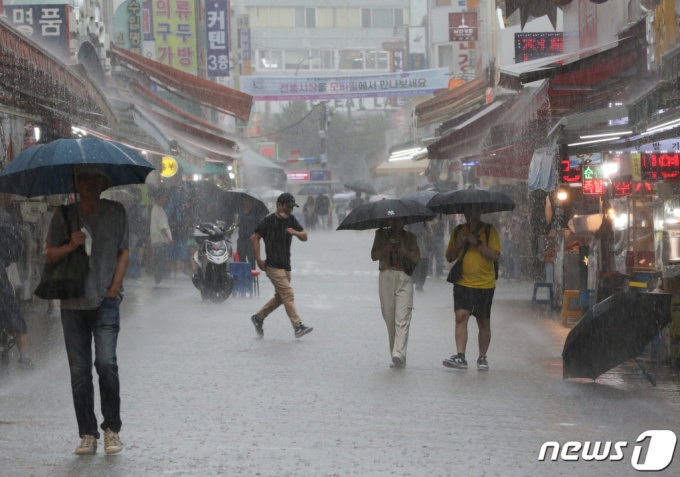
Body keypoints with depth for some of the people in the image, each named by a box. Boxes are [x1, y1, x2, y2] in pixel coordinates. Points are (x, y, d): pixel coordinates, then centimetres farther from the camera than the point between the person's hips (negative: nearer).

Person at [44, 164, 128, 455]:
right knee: (79, 371, 2)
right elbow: (49, 255, 8)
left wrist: (114, 288, -2)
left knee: (106, 362, -15)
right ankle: (87, 436, 8)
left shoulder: (115, 212, 7)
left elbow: (123, 252, 9)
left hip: (105, 301, -1)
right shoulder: (65, 215, 7)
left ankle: (112, 429, -1)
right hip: (73, 303, 1)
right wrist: (71, 245, -12)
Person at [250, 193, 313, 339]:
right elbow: (255, 238, -3)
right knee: (288, 295, -13)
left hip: (286, 265, 8)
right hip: (273, 265, -8)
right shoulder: (268, 221, -6)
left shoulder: (291, 220, 12)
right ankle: (298, 327, -16)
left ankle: (258, 318, 27)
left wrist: (295, 232, -11)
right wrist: (258, 259, -10)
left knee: (279, 297, 13)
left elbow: (304, 237, 12)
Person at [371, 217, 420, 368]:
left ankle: (399, 353, -26)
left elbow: (417, 258, 3)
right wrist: (385, 249, -11)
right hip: (386, 278, 2)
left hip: (404, 278, -2)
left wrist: (403, 251, -13)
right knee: (389, 318, 2)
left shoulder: (410, 237, 12)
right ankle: (396, 357, 8)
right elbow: (374, 256, 6)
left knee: (402, 318, -16)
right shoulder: (381, 234, 13)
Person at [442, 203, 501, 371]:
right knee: (461, 316, -14)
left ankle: (482, 358, 17)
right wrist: (457, 245, -6)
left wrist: (477, 243, -18)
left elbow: (495, 255, -10)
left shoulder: (489, 230, 1)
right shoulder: (458, 231, 12)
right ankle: (460, 356, -19)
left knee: (484, 323, 5)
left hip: (485, 284, -2)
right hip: (463, 283, 2)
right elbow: (449, 257, 13)